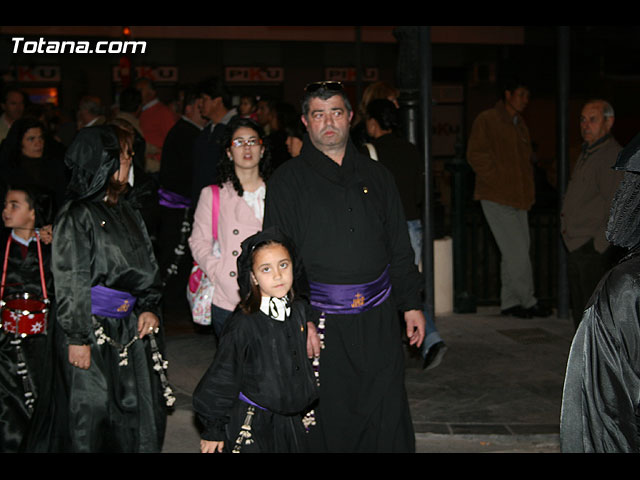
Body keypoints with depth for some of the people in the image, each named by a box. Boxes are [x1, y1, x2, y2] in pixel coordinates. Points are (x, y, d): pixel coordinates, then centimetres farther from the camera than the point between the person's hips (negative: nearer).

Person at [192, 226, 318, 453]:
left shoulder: (300, 310, -1)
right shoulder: (244, 324, -20)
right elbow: (222, 377, -13)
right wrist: (213, 429, -8)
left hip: (290, 418, 6)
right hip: (251, 424, -6)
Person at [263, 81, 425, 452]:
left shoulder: (376, 176, 12)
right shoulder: (288, 181, 1)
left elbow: (400, 248, 16)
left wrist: (412, 303, 10)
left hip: (379, 320, 3)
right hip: (322, 323, -3)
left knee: (389, 419, 5)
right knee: (330, 422, 3)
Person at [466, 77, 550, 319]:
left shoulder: (519, 123, 19)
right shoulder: (487, 120, -7)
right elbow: (475, 155, -12)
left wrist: (529, 188, 14)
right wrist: (498, 181, -13)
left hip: (518, 198, 8)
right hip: (497, 198, -8)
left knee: (513, 253, 9)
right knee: (517, 252, -9)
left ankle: (509, 302, 16)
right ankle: (528, 301, 0)